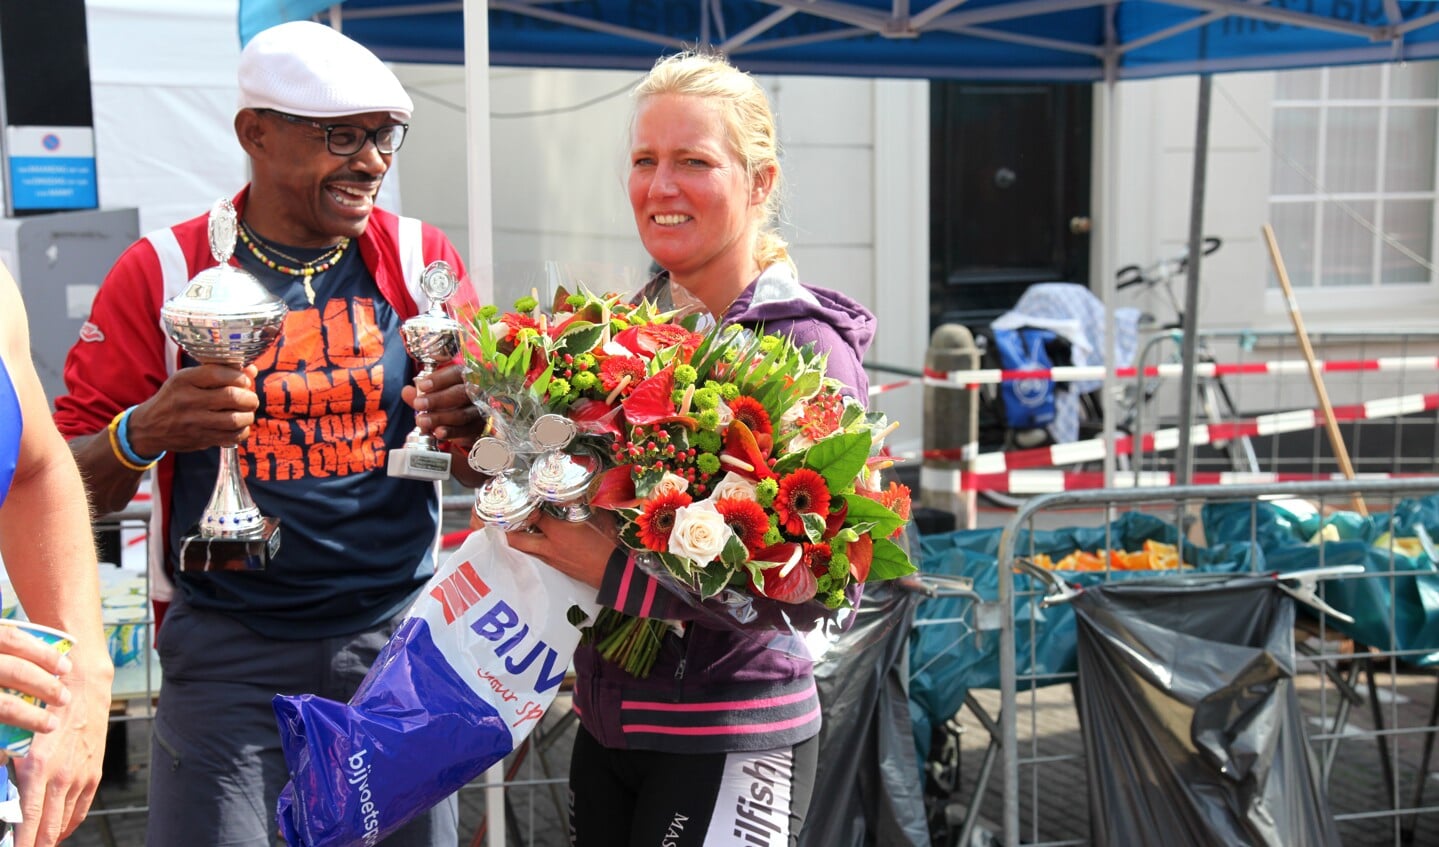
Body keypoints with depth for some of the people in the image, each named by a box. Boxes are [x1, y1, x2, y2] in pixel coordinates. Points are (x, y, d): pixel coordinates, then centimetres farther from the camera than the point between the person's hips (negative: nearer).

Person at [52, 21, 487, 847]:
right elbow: (70, 485, -2)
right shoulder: (162, 272, -3)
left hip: (398, 638, 2)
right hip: (230, 655, -2)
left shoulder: (422, 260, 3)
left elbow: (488, 467, 7)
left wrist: (472, 424, -17)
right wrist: (147, 433, -24)